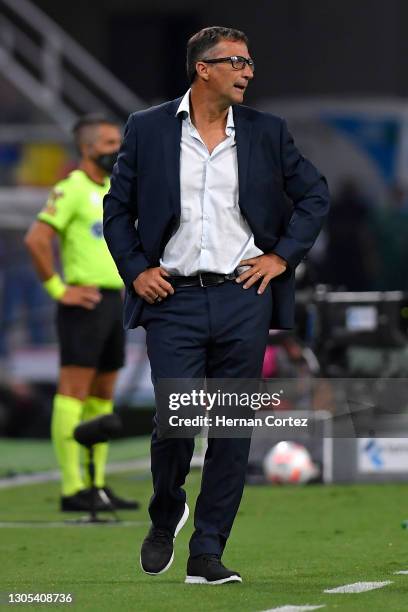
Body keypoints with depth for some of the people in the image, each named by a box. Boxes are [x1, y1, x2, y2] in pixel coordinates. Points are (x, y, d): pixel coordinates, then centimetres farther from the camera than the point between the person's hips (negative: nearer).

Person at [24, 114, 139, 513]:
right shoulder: (71, 189, -9)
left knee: (102, 397, 9)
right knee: (74, 393, -9)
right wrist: (58, 289, -17)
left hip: (113, 302, 9)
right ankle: (73, 490, -12)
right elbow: (36, 239, -19)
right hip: (84, 304, -9)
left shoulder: (112, 191, 17)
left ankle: (98, 486, 13)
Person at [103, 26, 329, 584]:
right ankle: (165, 518, 22)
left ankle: (207, 554, 8)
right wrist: (135, 269, -1)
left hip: (244, 297, 2)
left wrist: (283, 255, 4)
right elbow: (117, 208, 10)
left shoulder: (266, 132, 7)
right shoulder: (148, 129, 4)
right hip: (174, 298, -2)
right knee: (174, 422, -8)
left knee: (234, 432, 1)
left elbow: (315, 194, 14)